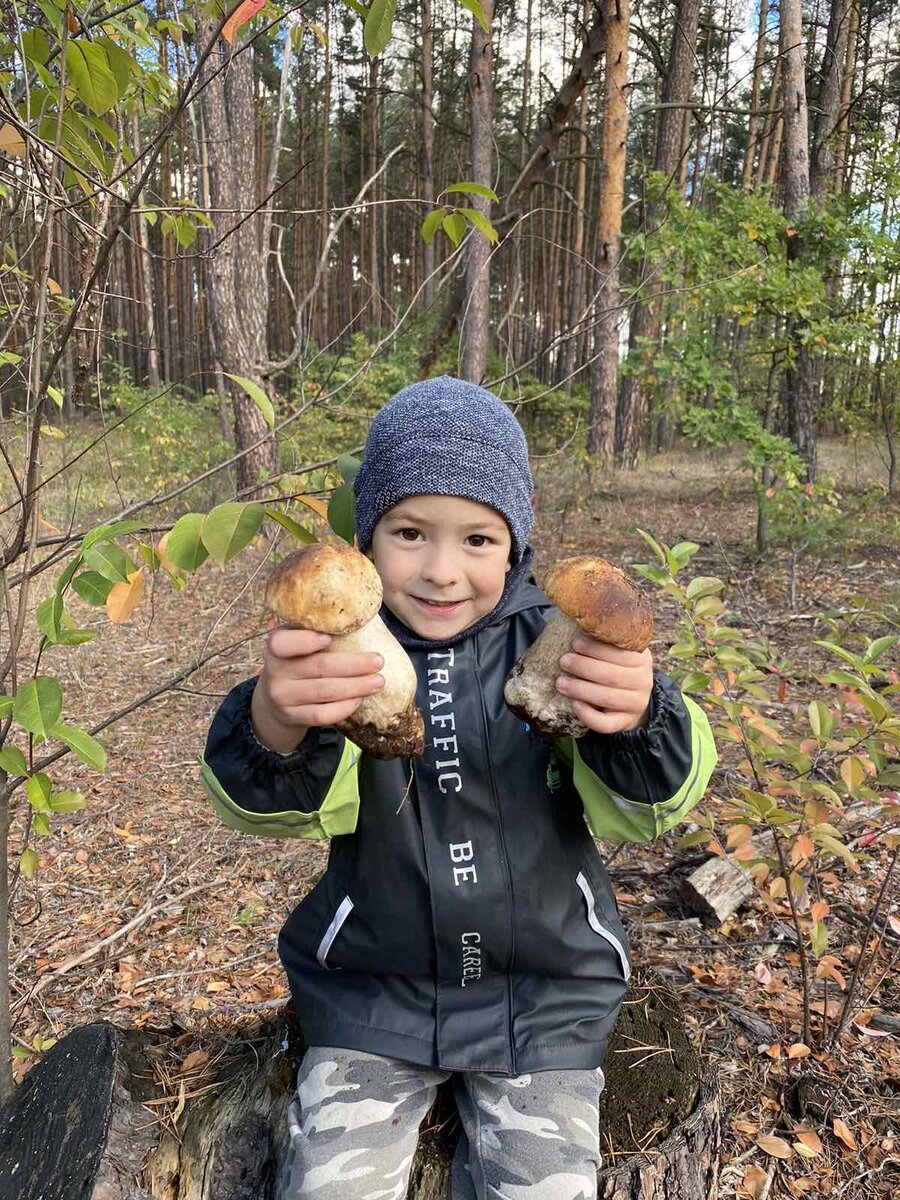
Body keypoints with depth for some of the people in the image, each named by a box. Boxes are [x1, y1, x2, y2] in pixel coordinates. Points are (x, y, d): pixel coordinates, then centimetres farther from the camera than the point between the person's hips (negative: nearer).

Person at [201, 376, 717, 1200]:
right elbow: (279, 806, -23)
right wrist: (275, 726, -47)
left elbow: (638, 812, -18)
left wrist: (638, 720, -42)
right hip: (372, 988, 1)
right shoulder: (343, 650, -11)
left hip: (544, 993, 0)